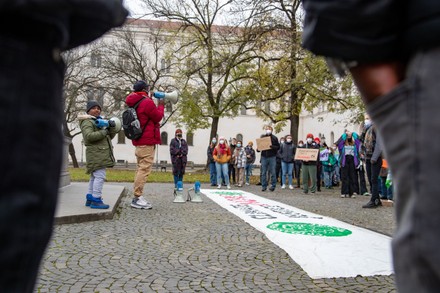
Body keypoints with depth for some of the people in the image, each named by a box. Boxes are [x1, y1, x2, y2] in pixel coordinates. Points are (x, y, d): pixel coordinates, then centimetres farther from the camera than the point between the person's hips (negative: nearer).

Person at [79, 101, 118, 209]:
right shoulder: (87, 122, -4)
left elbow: (110, 136, 19)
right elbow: (89, 136, -22)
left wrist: (112, 128, 0)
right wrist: (104, 132, -17)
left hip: (100, 154, 10)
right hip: (96, 154, -10)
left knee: (94, 177, 13)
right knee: (100, 176, -15)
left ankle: (89, 198, 20)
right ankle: (96, 200, -14)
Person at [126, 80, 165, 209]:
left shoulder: (136, 103, 16)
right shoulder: (147, 102, -13)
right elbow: (158, 117, -7)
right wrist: (160, 105, 8)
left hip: (139, 141, 10)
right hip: (147, 141, -10)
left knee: (140, 169, 13)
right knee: (144, 170, -10)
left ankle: (137, 197, 14)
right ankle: (137, 198, -11)